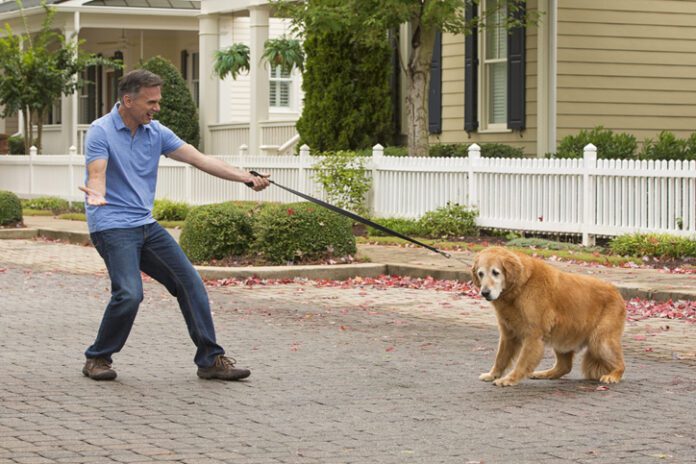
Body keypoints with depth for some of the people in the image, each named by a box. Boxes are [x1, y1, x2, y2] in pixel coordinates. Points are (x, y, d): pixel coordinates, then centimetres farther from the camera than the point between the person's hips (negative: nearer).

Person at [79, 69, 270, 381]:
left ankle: (210, 359, 8)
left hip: (146, 225, 7)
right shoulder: (101, 132, -11)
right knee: (129, 293, -23)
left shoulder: (156, 132, 7)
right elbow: (97, 175, -21)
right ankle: (97, 359, -1)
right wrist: (96, 195, -46)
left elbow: (198, 159, 3)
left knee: (190, 284, 1)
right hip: (112, 226, -7)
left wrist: (245, 178, -5)